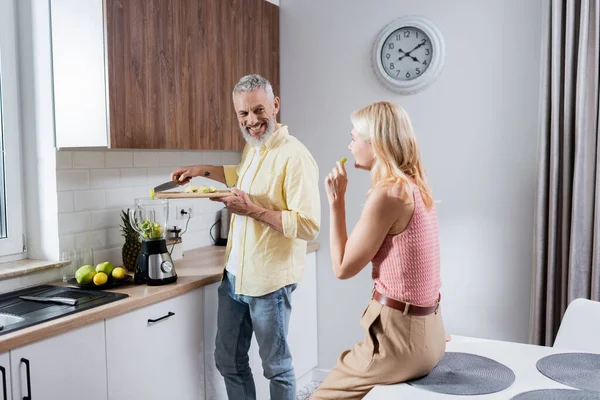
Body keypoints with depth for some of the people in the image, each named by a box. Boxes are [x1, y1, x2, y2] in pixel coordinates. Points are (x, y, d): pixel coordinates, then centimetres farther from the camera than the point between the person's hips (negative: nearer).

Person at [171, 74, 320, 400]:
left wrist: (253, 210, -25)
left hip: (268, 281, -8)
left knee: (276, 367, 9)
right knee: (229, 362, 18)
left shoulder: (295, 156, -19)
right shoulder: (252, 147, 8)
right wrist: (203, 170, 18)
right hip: (234, 275, 8)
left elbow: (309, 226, -23)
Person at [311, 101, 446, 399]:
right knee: (340, 373, 25)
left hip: (399, 335, -9)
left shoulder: (387, 194, -20)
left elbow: (343, 268, -12)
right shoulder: (416, 186, 8)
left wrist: (336, 200, -9)